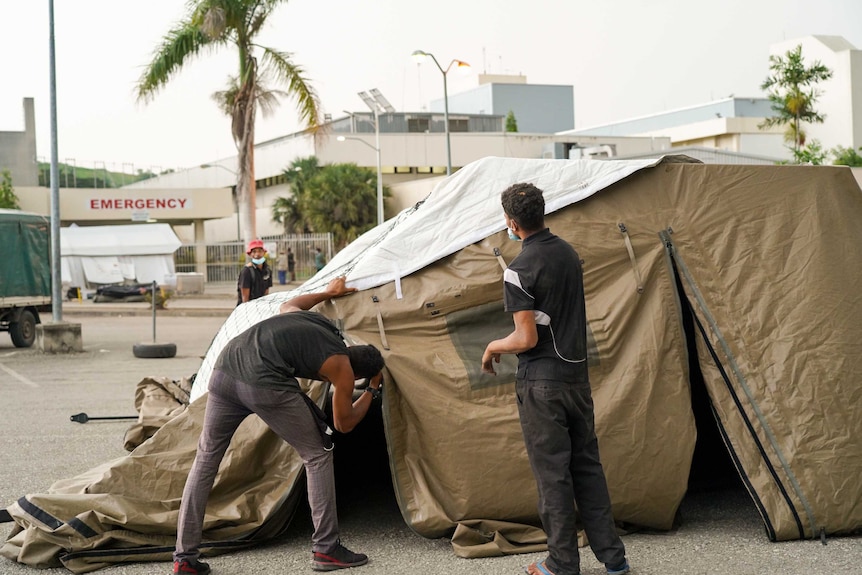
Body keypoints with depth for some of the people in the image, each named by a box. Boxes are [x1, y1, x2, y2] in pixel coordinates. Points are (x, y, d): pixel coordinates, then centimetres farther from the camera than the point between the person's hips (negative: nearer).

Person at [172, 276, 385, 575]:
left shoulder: (308, 318, 28)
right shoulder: (341, 367, 11)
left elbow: (288, 305, 52)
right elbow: (344, 423, 23)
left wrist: (328, 293, 65)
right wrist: (373, 391, 36)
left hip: (224, 369, 7)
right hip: (265, 384, -6)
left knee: (206, 458, 19)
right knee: (317, 456, 14)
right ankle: (325, 548, 15)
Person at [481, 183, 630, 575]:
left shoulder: (519, 270, -18)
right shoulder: (568, 252, 6)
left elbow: (526, 339, -19)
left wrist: (493, 347, -1)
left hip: (542, 384, -7)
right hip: (578, 374, 7)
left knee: (552, 473, 2)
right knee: (587, 466, 15)